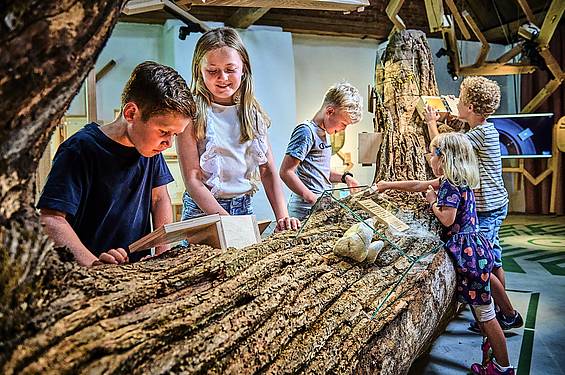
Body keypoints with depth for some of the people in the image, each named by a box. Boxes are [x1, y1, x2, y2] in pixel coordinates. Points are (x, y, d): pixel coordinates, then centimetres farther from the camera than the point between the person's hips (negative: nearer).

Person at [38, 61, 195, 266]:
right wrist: (93, 263, -30)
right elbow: (50, 219, -16)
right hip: (85, 274, -2)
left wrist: (163, 252, -2)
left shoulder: (151, 147, 4)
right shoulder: (81, 149, -13)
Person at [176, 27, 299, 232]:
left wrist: (282, 217, -9)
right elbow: (192, 179, -12)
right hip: (203, 211, -3)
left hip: (245, 207, 4)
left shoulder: (252, 113, 6)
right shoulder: (192, 114, -8)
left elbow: (268, 171, 4)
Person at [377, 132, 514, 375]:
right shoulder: (453, 180, 12)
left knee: (485, 313, 1)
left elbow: (447, 219, -24)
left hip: (468, 252, -10)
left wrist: (433, 201, -8)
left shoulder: (450, 185, -17)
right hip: (473, 247, 10)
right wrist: (388, 185, 22)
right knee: (479, 308, 20)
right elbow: (418, 185, 18)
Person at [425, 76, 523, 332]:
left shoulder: (480, 133, -21)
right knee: (492, 261, 17)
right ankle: (502, 312, 29)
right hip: (495, 205, 10)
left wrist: (432, 122, -1)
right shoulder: (486, 129, 9)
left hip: (487, 209, -10)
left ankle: (510, 315, 13)